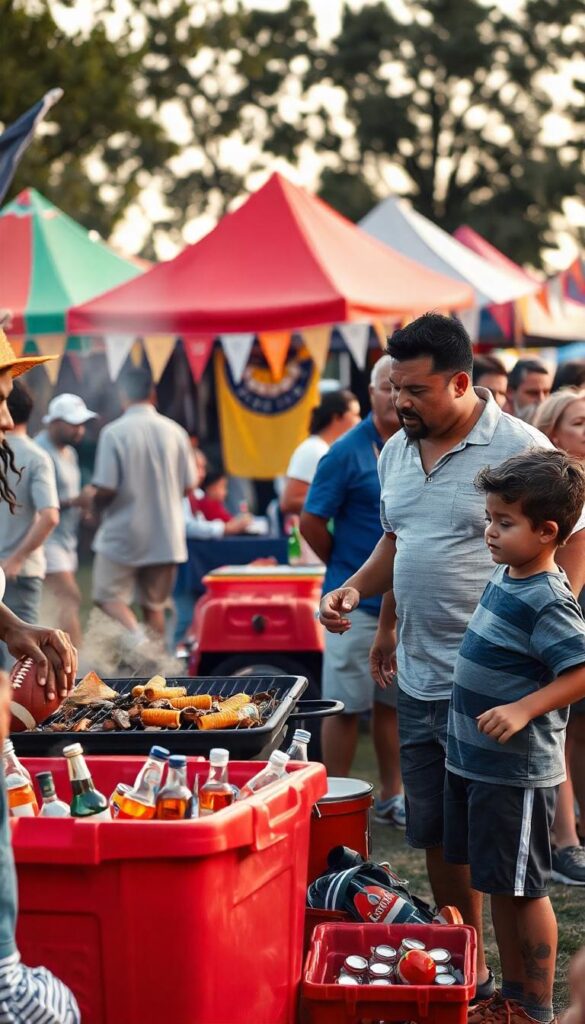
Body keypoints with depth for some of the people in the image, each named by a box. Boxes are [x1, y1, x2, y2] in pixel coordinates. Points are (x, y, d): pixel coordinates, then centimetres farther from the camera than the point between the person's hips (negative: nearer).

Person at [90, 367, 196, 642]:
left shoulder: (114, 433, -13)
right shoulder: (174, 432, -1)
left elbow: (105, 490, -16)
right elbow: (188, 485, 3)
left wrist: (94, 502, 7)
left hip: (123, 534, -4)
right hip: (166, 537, 4)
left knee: (110, 597, 6)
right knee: (155, 605, 15)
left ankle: (135, 636, -19)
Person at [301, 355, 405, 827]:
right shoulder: (347, 452, -11)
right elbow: (311, 523, -10)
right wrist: (348, 569, 0)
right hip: (357, 604, -5)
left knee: (393, 701, 15)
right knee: (346, 705, 2)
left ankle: (392, 798, 26)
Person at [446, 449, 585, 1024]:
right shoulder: (506, 579, 8)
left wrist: (523, 709, -29)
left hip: (516, 774, -9)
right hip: (475, 762, 9)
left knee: (523, 889, 1)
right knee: (500, 887, 17)